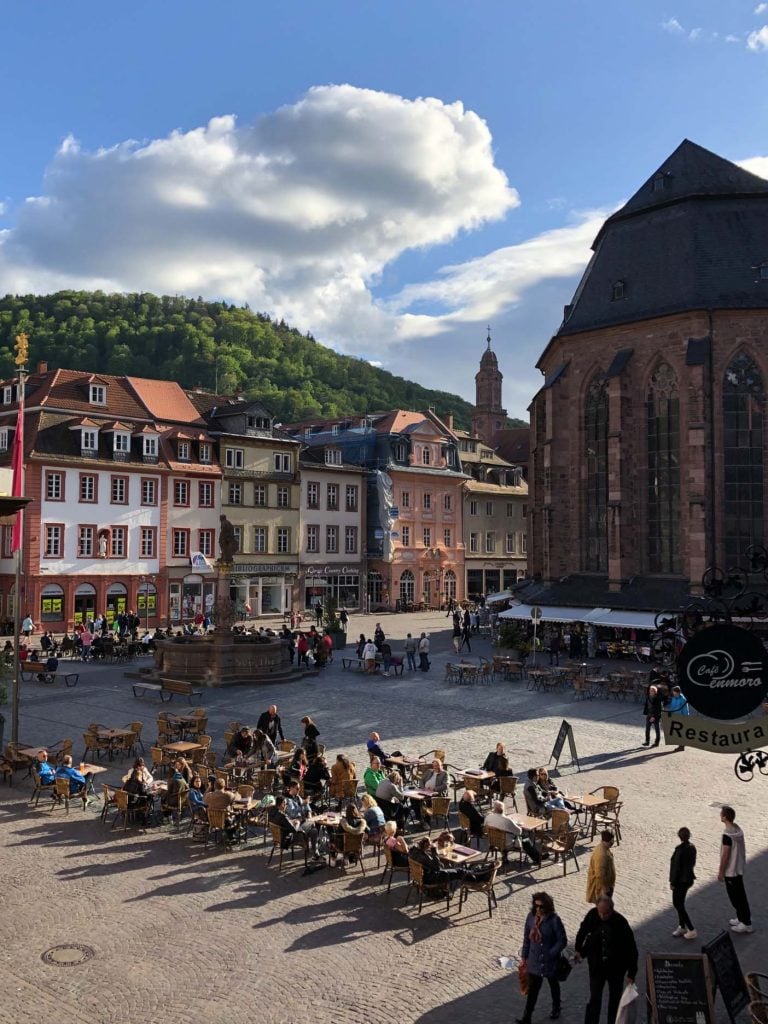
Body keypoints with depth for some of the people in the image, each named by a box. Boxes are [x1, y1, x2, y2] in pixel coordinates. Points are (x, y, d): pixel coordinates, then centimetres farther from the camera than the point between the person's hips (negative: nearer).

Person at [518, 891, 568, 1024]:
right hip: (534, 959, 3)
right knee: (532, 988, 5)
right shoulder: (531, 916, -8)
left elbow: (563, 941, -16)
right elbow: (526, 937, 3)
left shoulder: (554, 920, -22)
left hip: (549, 960, -3)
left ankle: (556, 1009, 44)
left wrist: (551, 954, -21)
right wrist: (524, 954, 6)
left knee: (553, 984, 21)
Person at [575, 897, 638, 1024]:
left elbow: (632, 949, -17)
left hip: (616, 967, -1)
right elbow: (583, 931, 4)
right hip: (596, 966, 1)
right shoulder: (592, 915, -18)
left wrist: (631, 974, -16)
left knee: (615, 999, 16)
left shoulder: (621, 923, -24)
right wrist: (579, 949, 14)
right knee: (594, 1000, 1)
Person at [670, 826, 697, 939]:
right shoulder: (692, 847, -1)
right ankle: (682, 927, 30)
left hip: (680, 880, -8)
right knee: (680, 903, 21)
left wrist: (672, 882, -12)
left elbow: (676, 867, -21)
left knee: (677, 904, 5)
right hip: (689, 878, 8)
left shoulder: (680, 850, -25)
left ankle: (692, 930, 7)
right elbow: (693, 863, 10)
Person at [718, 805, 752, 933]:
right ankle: (742, 918, 33)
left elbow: (725, 855, -23)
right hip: (739, 868, 9)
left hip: (731, 871, -9)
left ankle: (746, 923, 12)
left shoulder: (727, 834, -27)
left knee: (736, 897, 4)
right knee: (740, 895, 21)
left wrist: (721, 872, -12)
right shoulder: (737, 829, 1)